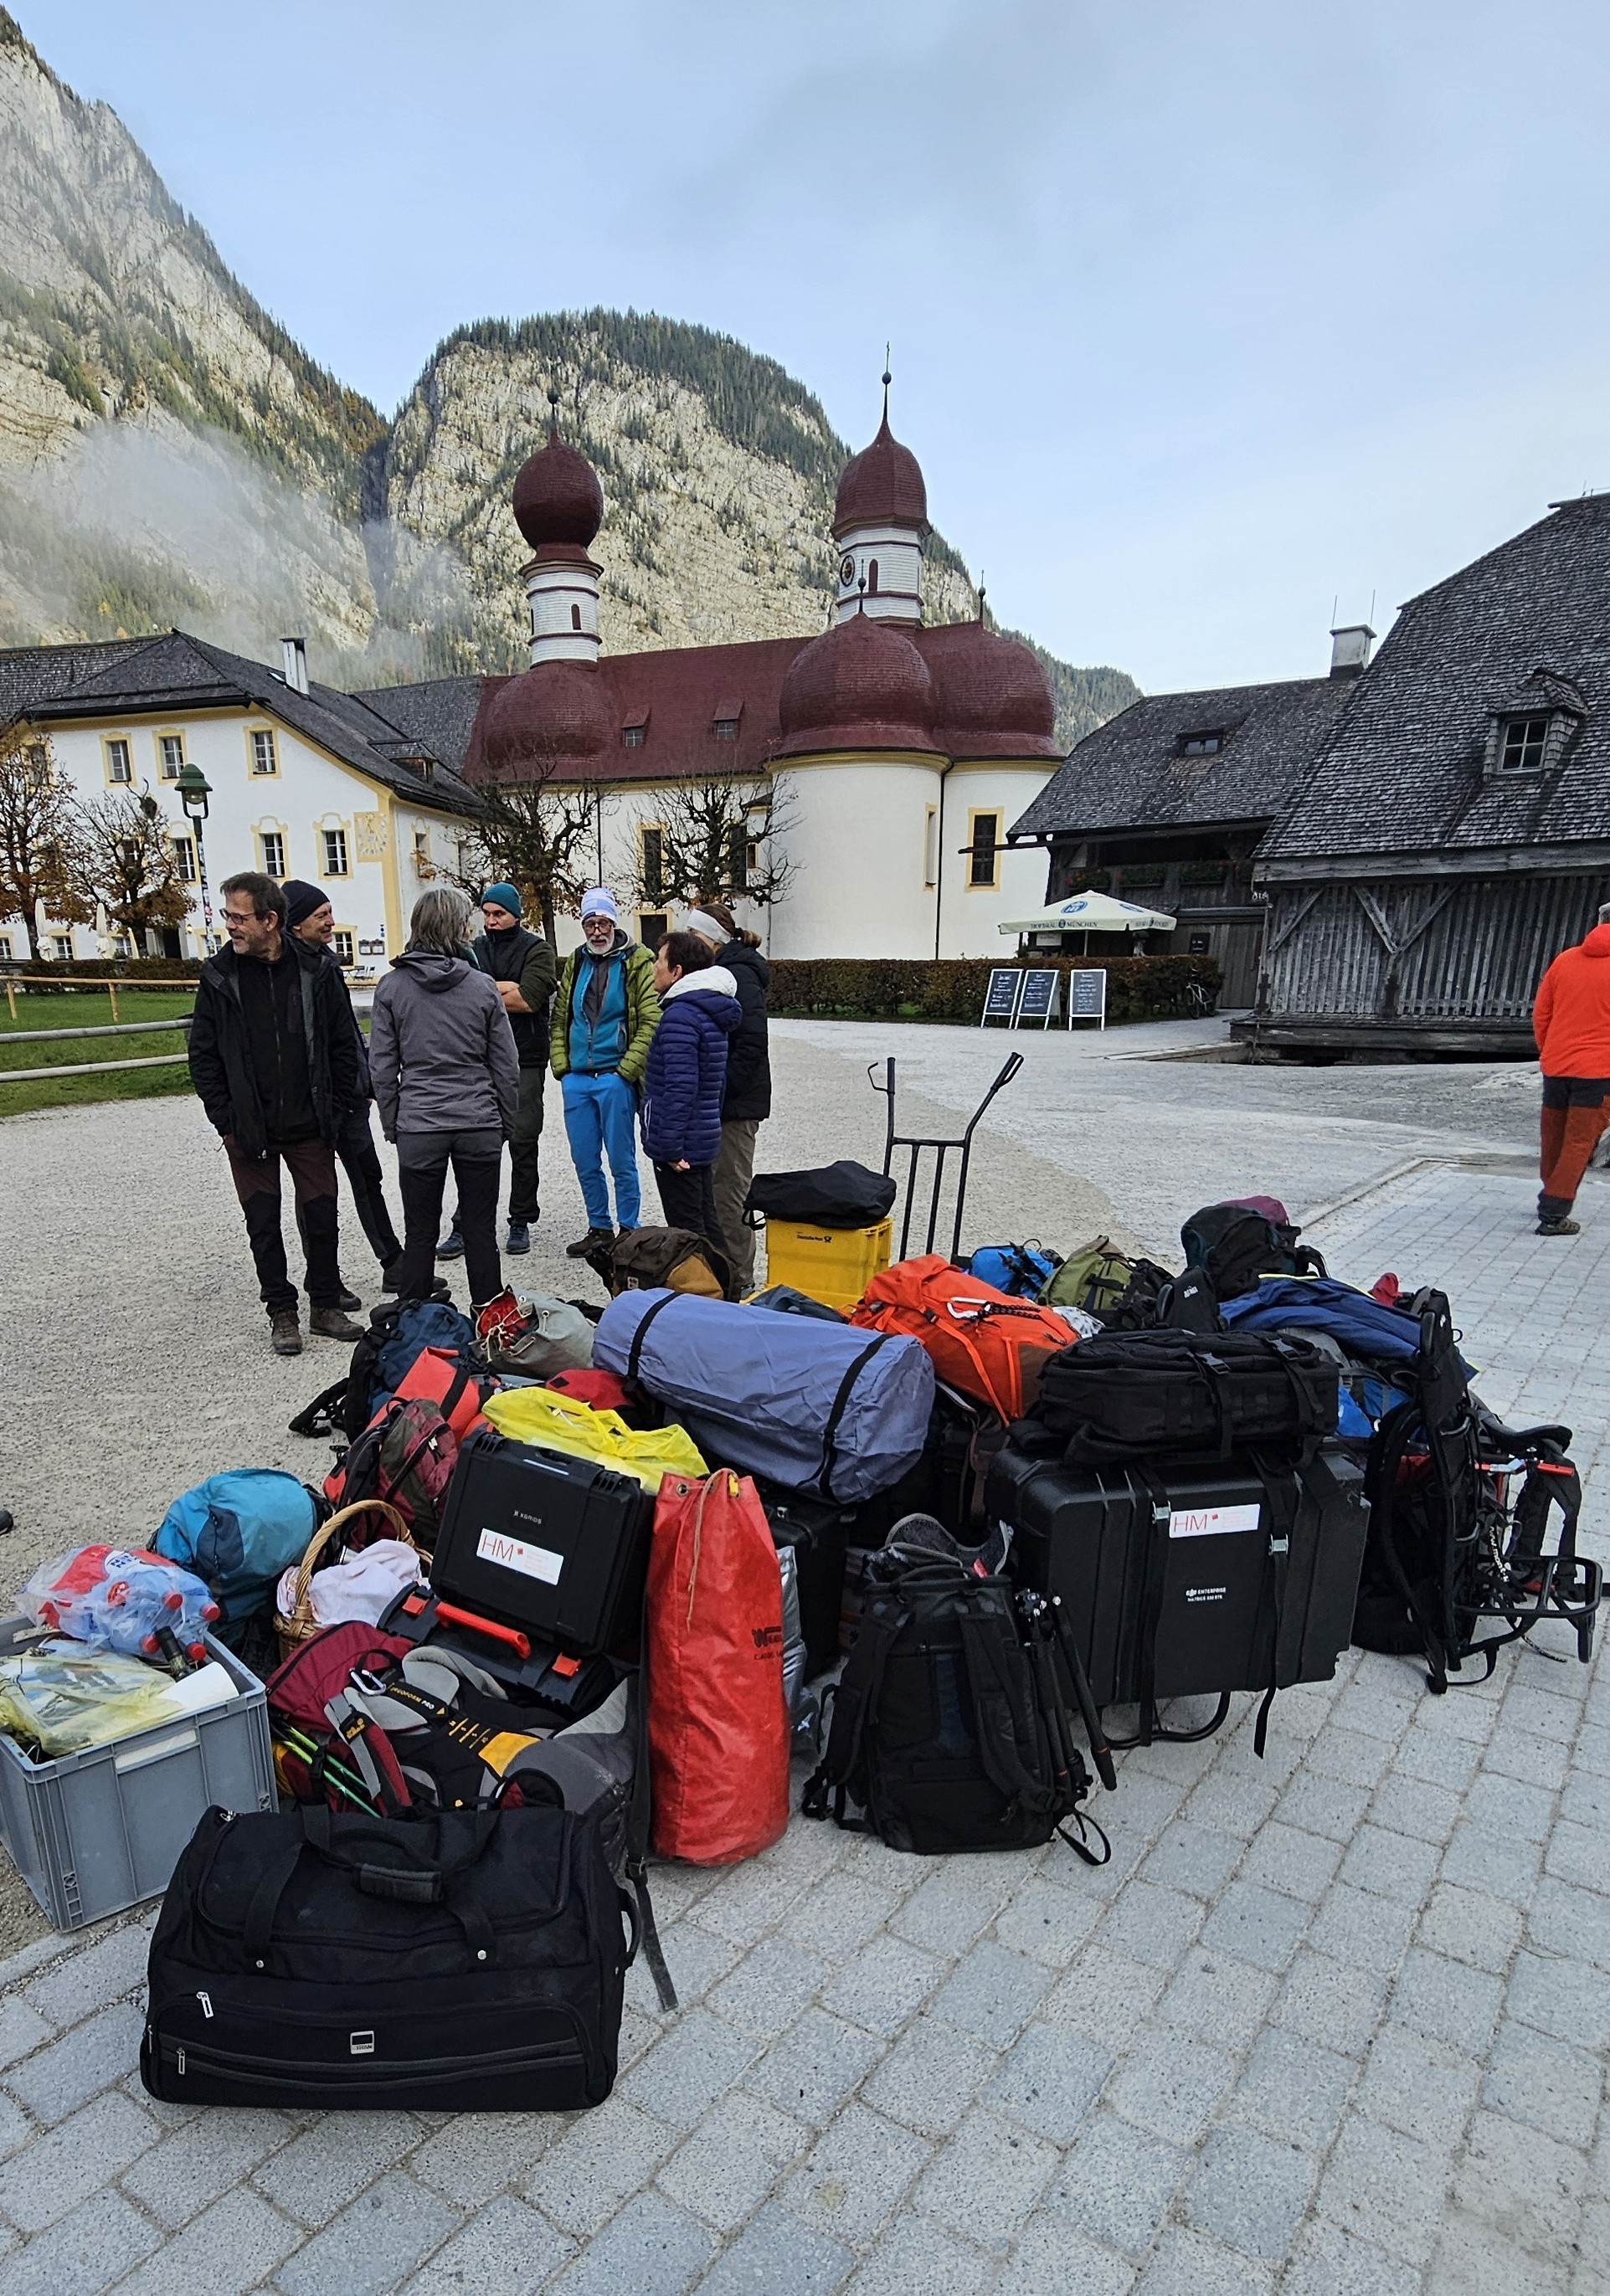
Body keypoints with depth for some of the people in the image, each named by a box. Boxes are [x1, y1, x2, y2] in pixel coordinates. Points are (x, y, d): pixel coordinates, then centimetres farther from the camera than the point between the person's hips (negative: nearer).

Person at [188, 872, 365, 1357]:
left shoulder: (314, 972, -3)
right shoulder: (219, 976, -3)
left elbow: (342, 1045, 4)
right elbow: (203, 1055, 1)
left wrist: (335, 1111, 0)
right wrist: (226, 1119, -5)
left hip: (310, 1129, 0)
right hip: (248, 1131, 0)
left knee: (321, 1218, 6)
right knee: (263, 1225, 8)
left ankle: (325, 1307, 22)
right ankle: (282, 1313, 22)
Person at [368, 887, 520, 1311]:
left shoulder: (391, 986, -2)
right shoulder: (483, 986, -3)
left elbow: (382, 1066, 1)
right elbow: (506, 1065, 1)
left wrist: (392, 1124, 11)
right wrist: (506, 1123, 12)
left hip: (418, 1128, 0)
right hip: (480, 1126, 0)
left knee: (420, 1234, 9)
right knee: (481, 1231, 9)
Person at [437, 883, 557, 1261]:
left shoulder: (536, 950, 2)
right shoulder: (473, 950, 12)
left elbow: (530, 999, -14)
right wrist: (506, 988, -12)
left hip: (525, 1062, -2)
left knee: (523, 1144, 5)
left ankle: (520, 1223, 16)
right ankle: (463, 1226, 7)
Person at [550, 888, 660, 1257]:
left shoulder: (636, 963, -3)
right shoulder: (575, 963, 13)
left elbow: (651, 1022, -10)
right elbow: (559, 1019, 16)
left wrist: (626, 1070, -14)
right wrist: (561, 1066, 5)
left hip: (616, 1078, -5)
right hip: (576, 1079, 5)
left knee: (621, 1160, 1)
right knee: (585, 1161, 10)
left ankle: (628, 1231, 13)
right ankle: (599, 1229, 23)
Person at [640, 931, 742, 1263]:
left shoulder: (680, 1016, -18)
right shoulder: (711, 1012, 14)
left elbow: (680, 1087, -25)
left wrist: (670, 1147, -21)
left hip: (679, 1149, -10)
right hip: (704, 1139, 10)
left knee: (686, 1231, -2)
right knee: (707, 1225, 16)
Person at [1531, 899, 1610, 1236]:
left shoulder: (1565, 960, 7)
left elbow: (1540, 1015, 10)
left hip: (1555, 1066, 4)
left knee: (1553, 1139, 16)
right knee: (1579, 1144, -1)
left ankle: (1552, 1200, 31)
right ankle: (1553, 1214, -6)